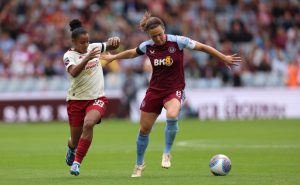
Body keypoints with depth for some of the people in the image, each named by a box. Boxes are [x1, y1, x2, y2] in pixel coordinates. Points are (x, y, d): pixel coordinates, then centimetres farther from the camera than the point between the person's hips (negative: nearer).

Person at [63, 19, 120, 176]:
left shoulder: (94, 47, 3)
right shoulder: (69, 55, -9)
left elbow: (112, 46, 16)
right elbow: (73, 72, -28)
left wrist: (114, 40, -9)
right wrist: (87, 58, -42)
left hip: (97, 98, 1)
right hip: (76, 99, -1)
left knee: (88, 124, -30)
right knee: (75, 139, 8)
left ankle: (77, 162, -22)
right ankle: (71, 148, 49)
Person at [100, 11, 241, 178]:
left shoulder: (178, 41, -15)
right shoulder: (147, 46, -5)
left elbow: (202, 47, -6)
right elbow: (132, 53, 17)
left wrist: (224, 58, -2)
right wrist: (113, 57, 28)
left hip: (175, 90, -4)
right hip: (155, 89, 4)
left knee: (172, 116, -34)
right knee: (144, 129, 7)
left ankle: (167, 153, -13)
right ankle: (139, 164, 30)